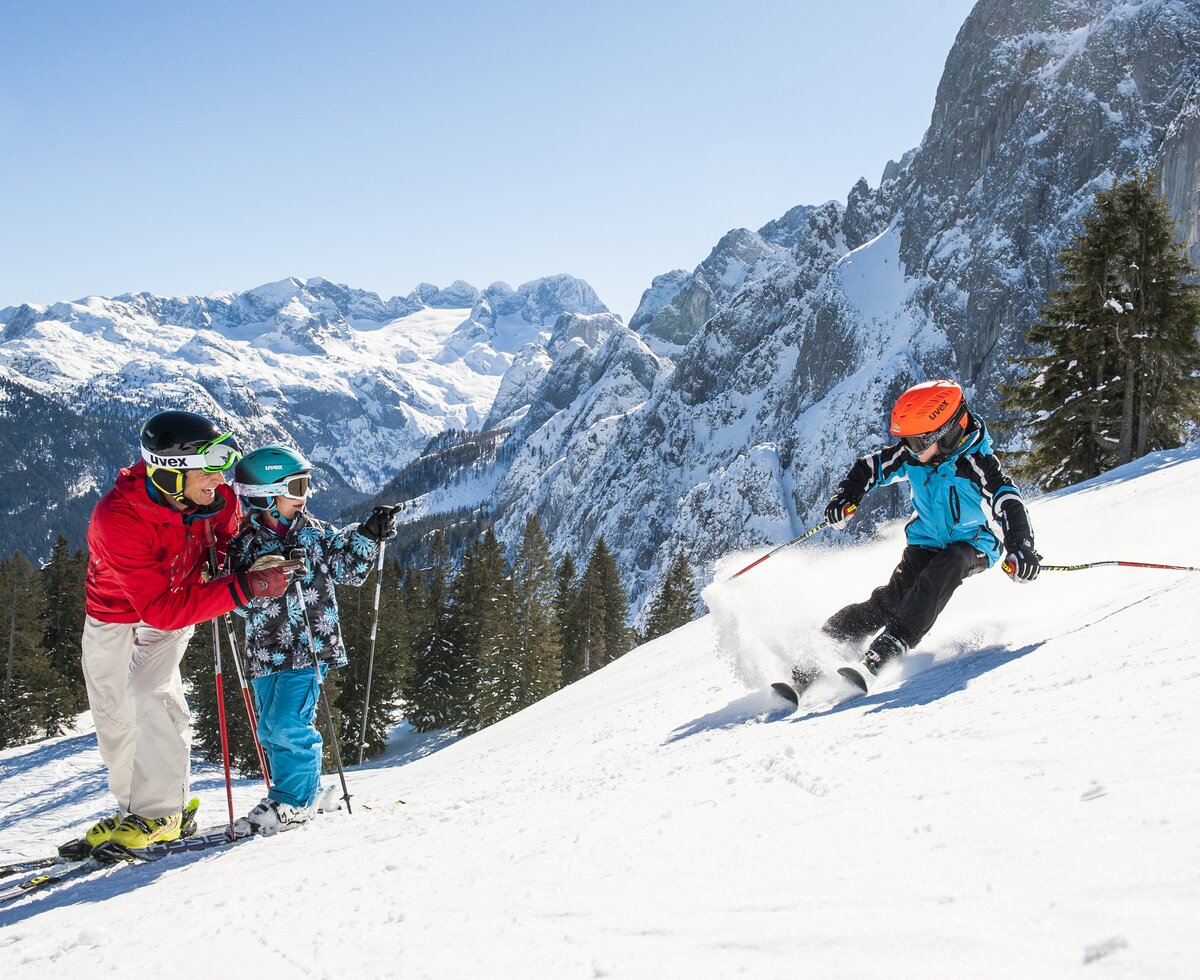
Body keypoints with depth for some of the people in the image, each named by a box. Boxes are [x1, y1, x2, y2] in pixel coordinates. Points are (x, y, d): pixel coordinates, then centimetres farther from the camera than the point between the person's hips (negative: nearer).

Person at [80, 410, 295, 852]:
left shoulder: (216, 500, -24)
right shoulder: (116, 519, -39)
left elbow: (227, 544, 2)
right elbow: (162, 608, -41)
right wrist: (242, 588, -46)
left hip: (174, 609, 2)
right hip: (113, 612, -1)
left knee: (152, 693, -16)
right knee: (111, 711, 6)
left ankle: (159, 812, -11)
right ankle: (134, 807, 23)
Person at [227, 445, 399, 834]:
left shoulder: (314, 533, 3)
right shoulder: (244, 544, -1)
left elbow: (349, 568, 11)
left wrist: (368, 535, -2)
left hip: (310, 645, -2)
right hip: (266, 652, 2)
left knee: (289, 723, -11)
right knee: (270, 729, 11)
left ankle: (293, 800, 4)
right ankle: (296, 792, 28)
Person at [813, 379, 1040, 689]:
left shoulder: (975, 462, -24)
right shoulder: (911, 455, -10)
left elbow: (1009, 504, -30)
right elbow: (870, 467, 3)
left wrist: (1019, 549, -45)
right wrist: (847, 496, -14)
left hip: (972, 545, -4)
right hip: (927, 542, 4)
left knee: (943, 569, -36)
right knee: (892, 598, -16)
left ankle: (893, 643, -39)